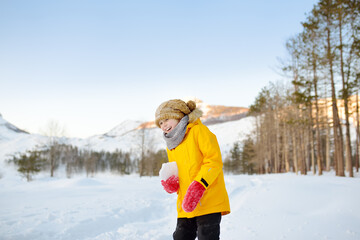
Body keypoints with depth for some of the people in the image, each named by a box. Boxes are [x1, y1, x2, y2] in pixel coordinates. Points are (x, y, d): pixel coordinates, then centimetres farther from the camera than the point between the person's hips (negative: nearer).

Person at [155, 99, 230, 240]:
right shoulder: (171, 146, 19)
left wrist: (197, 186, -22)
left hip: (209, 201, -7)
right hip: (185, 206, 7)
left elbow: (214, 160, -13)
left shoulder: (198, 130, -3)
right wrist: (171, 184, 2)